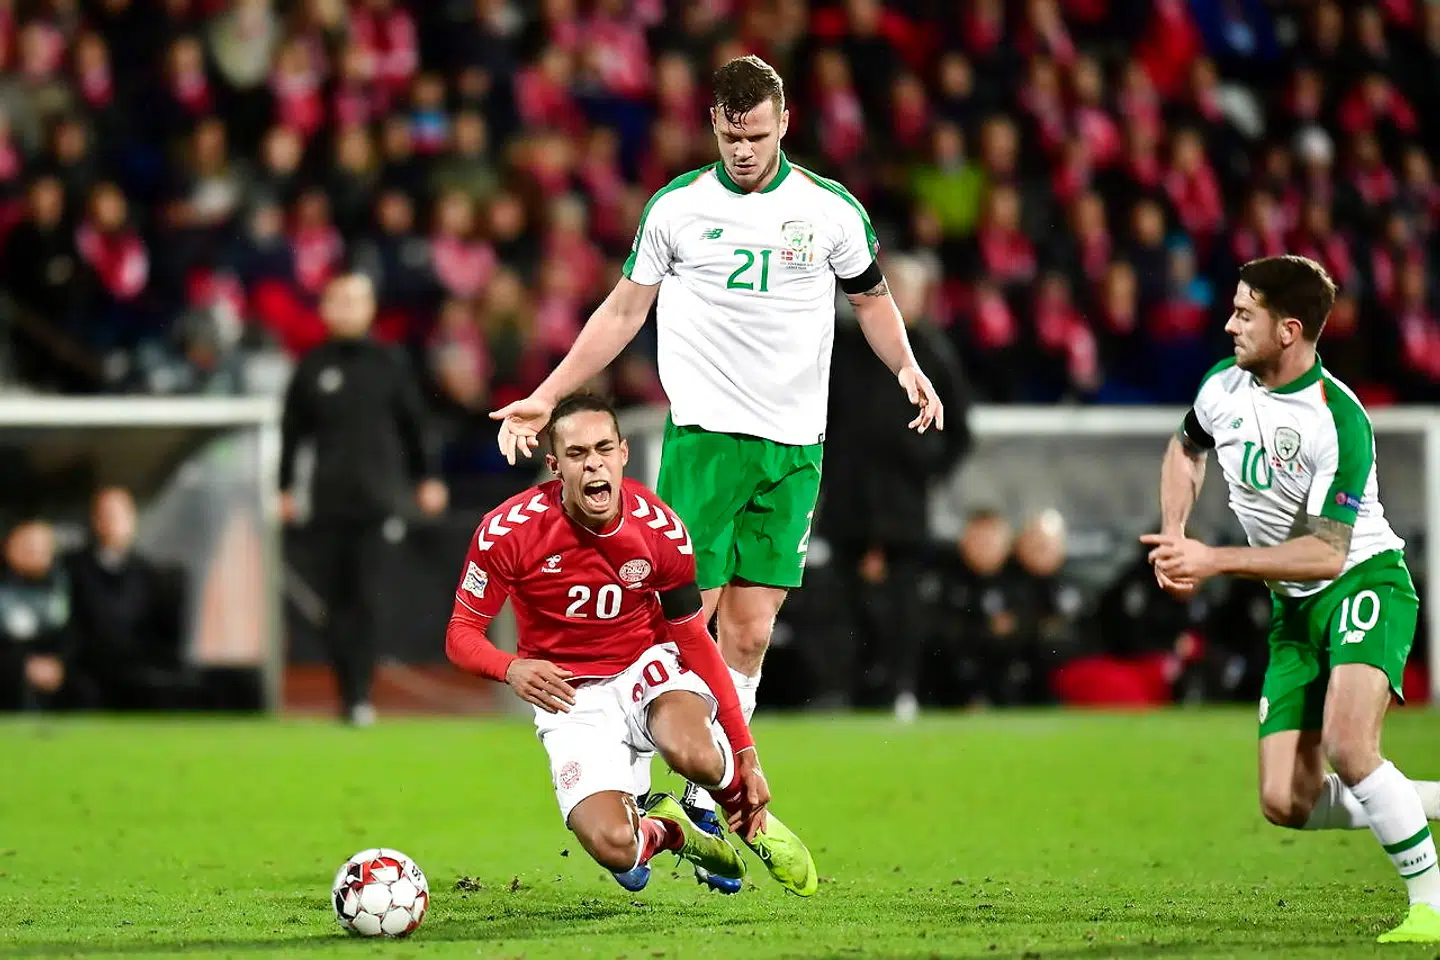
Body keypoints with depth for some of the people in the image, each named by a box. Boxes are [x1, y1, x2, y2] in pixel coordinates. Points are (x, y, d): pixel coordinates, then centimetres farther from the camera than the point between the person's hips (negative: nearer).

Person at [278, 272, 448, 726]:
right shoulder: (312, 367, 7)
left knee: (366, 597, -9)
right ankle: (350, 697, 9)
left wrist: (427, 479, 7)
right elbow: (292, 430, 11)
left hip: (378, 497, -2)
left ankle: (361, 696, -11)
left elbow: (414, 423, 10)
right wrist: (285, 488, 10)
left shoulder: (389, 362, 5)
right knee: (335, 599, 2)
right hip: (328, 500, 2)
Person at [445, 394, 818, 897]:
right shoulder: (508, 531, -17)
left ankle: (749, 815, 1)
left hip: (649, 668, 0)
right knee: (612, 847, -26)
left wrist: (746, 753, -2)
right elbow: (461, 634, -7)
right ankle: (664, 830, 15)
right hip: (571, 696, 0)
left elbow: (694, 641, 0)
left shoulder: (659, 528, -12)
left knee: (693, 753, -38)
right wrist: (512, 669, -31)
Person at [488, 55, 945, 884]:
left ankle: (710, 802, 8)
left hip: (794, 445, 2)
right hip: (704, 434, -2)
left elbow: (872, 296, 16)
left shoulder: (831, 210, 4)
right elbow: (625, 311, 10)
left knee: (750, 634, 1)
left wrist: (907, 366, -3)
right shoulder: (677, 206, 3)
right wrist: (546, 398, 8)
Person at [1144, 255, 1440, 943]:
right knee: (1287, 803, -4)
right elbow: (1186, 448, 23)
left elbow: (1326, 553, -24)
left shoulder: (1338, 420, -22)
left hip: (1363, 583, -7)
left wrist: (1214, 561, -22)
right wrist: (1174, 540, 8)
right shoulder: (1224, 386, 0)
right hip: (1294, 608, 7)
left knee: (1347, 746, -32)